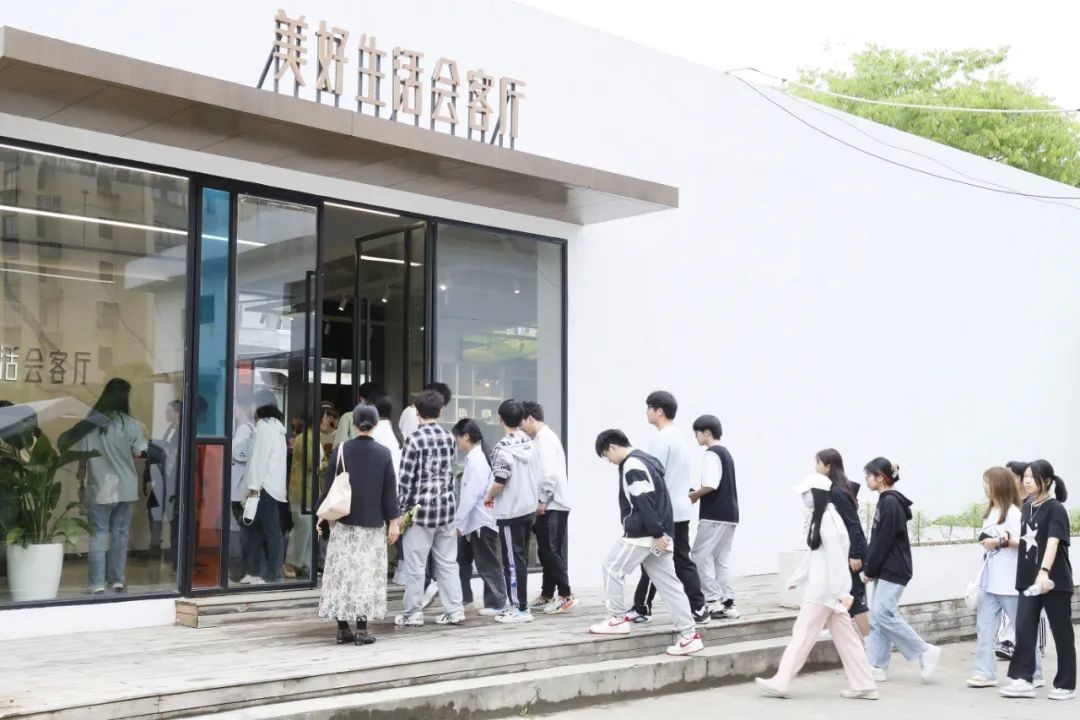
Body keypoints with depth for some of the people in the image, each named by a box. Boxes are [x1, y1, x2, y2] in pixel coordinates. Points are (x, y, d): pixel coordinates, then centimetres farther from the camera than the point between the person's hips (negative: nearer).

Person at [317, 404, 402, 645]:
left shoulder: (341, 450, -3)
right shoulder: (383, 453, -3)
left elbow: (328, 485, 1)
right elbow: (390, 490, -2)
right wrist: (394, 521, 4)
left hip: (343, 522, 1)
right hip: (372, 524, -1)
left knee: (342, 572, 7)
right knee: (367, 574, 4)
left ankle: (343, 629, 9)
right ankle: (362, 629, 0)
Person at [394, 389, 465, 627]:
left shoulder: (414, 440, -11)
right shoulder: (449, 438, 5)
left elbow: (405, 479, -10)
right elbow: (451, 473, 10)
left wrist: (401, 509, -4)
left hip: (421, 509, -5)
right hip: (446, 507, 5)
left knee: (415, 565, 4)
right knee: (448, 562, 11)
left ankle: (413, 613, 9)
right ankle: (454, 610, 11)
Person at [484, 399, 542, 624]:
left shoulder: (503, 447, -18)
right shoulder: (530, 443, 5)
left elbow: (499, 481, -21)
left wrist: (489, 497, -3)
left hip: (510, 511, -8)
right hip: (530, 508, 8)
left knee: (513, 560, 0)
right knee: (522, 558, 15)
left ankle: (520, 609, 4)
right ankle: (520, 604, 22)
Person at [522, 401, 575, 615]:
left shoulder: (545, 438, -13)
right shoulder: (540, 438, 15)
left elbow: (550, 473, -22)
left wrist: (542, 501, -16)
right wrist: (541, 502, 13)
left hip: (552, 505, -9)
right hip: (547, 506, 9)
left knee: (554, 552, -5)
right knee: (546, 551, 13)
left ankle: (565, 596, 0)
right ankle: (547, 595, 19)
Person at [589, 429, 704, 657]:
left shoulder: (632, 466, -13)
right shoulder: (645, 460, 19)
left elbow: (644, 503, -20)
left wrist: (656, 534, -21)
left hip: (643, 534, -10)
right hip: (657, 533, 10)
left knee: (612, 568, 5)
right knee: (668, 584, 6)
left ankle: (619, 619, 11)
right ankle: (689, 635, 3)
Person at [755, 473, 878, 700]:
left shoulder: (827, 518, -18)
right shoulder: (823, 517, 13)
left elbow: (836, 557, -21)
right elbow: (814, 554, 21)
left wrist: (841, 591, -22)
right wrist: (796, 579, 28)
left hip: (826, 589, -10)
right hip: (823, 588, 10)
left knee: (804, 634, -3)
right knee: (845, 637, 10)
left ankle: (782, 683, 3)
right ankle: (863, 685, 12)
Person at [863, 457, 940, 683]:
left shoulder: (890, 503, -15)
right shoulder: (886, 501, 15)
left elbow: (884, 541, -17)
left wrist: (870, 570, -11)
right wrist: (871, 569, 11)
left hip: (893, 570, -10)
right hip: (884, 570, 10)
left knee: (884, 614, -13)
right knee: (877, 617, 6)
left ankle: (926, 651, -3)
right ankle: (877, 667, 8)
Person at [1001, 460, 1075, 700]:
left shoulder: (1055, 509, -11)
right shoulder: (1027, 507, 10)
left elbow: (1053, 542, -26)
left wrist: (1045, 571, -37)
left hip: (1054, 580, -6)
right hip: (1029, 579, 6)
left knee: (1061, 632, 5)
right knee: (1023, 628, -3)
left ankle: (1066, 685, 14)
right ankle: (1023, 680, -2)